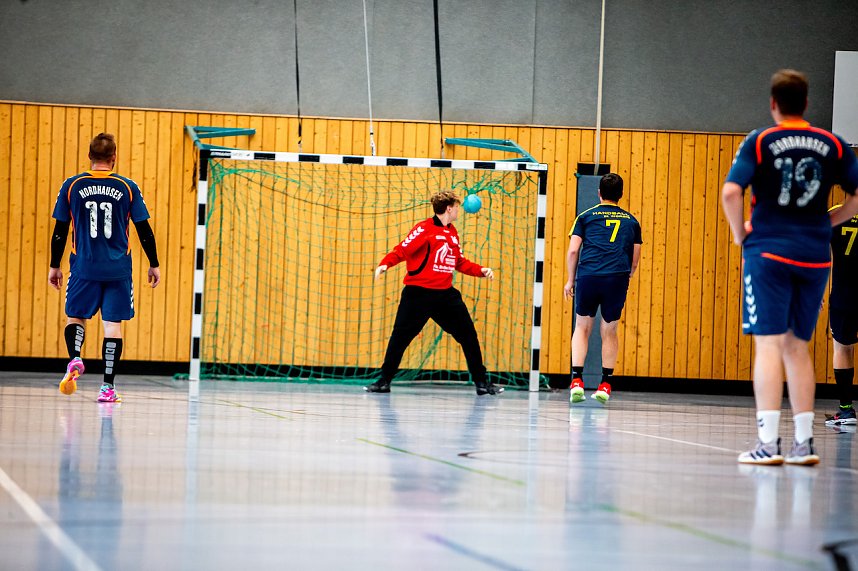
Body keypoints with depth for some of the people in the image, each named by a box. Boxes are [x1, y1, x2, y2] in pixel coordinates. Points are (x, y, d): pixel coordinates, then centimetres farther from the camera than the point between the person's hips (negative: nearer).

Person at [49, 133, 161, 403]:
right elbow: (145, 231, 2)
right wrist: (154, 265, 12)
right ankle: (108, 388, 0)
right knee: (113, 323, 4)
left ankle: (74, 359, -12)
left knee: (76, 317, 16)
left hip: (84, 268, 0)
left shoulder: (72, 186, 0)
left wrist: (54, 266, 11)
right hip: (118, 269, 0)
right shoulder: (127, 187, -1)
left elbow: (60, 231, 2)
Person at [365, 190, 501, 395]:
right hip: (418, 293, -6)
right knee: (400, 336, -6)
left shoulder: (453, 233, 13)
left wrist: (480, 270, 11)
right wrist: (385, 264, -26)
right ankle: (384, 381, 4)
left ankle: (481, 381, 16)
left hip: (445, 294, 6)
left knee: (468, 335, 6)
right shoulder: (425, 229, -8)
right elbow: (402, 250, -12)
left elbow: (460, 262, 22)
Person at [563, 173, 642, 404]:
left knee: (582, 327, 13)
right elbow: (635, 260, 19)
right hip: (617, 279, 1)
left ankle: (577, 380, 1)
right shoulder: (631, 221, 19)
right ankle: (605, 384, 11)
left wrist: (570, 280, 14)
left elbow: (573, 250, 5)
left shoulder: (586, 216, 12)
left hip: (588, 275, -1)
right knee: (609, 331, 13)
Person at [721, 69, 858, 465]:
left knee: (769, 345, -5)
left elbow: (731, 192, -13)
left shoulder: (758, 142, -2)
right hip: (814, 256, 4)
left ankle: (768, 443, -11)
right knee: (797, 347, 12)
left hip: (768, 251, -3)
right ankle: (804, 443, 12)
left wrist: (740, 234, 1)